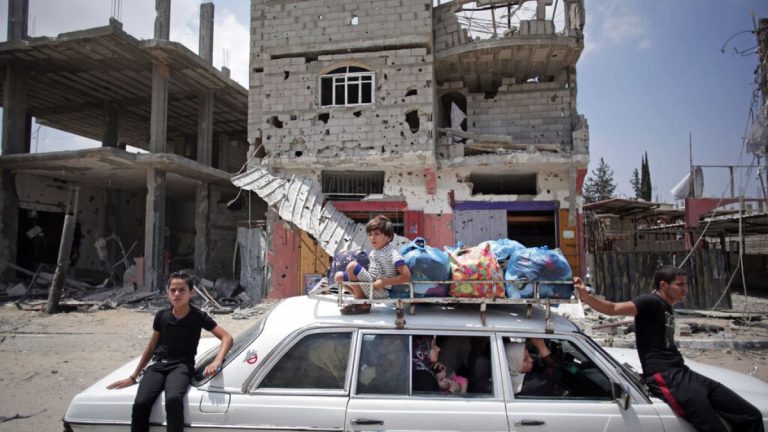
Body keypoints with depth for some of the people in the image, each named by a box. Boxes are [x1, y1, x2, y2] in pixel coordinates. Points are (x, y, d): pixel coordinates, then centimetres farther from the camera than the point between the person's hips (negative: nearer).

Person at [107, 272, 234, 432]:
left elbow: (227, 338, -9)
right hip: (158, 364, 3)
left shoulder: (199, 317, -5)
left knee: (173, 399, -35)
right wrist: (133, 377, 18)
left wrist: (216, 362, -27)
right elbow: (151, 346, 15)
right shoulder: (161, 315, 4)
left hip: (182, 366, -3)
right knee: (140, 403, -24)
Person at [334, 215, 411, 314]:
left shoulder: (392, 253, -17)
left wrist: (384, 282, -23)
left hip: (381, 292, -9)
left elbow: (407, 277, -24)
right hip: (370, 285, 9)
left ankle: (362, 303, -6)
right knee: (338, 276, 6)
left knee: (352, 266, -22)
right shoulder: (374, 252, 8)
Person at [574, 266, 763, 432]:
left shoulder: (666, 309, 19)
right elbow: (614, 308, -26)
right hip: (665, 378, -10)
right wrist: (585, 296, -40)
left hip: (683, 374, 10)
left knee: (751, 416, 7)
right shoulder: (652, 302, -9)